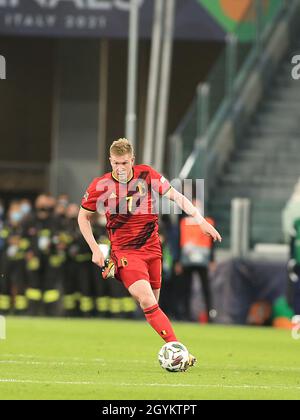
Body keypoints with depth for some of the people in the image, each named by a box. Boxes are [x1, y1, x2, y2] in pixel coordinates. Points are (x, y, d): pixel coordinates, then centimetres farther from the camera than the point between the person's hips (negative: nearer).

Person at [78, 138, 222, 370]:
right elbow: (83, 216, 8)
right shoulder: (101, 186, -6)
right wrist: (95, 249, 2)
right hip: (124, 251, -3)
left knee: (152, 303, 6)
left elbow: (176, 196, 4)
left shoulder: (147, 175, -3)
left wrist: (201, 220, -5)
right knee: (147, 300, -21)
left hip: (151, 248, 3)